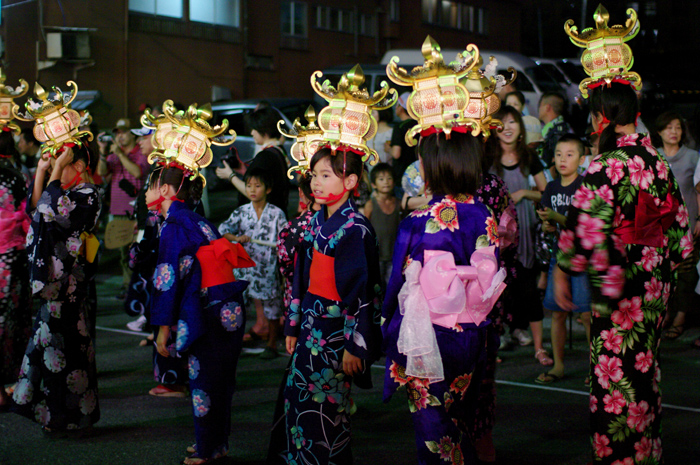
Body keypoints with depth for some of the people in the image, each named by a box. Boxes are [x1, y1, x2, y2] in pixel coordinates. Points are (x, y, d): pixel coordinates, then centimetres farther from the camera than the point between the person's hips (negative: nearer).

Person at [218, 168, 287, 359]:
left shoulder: (276, 213, -2)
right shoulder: (241, 212, 3)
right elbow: (223, 230, -1)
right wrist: (237, 238, -19)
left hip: (269, 266, -2)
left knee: (272, 306, 5)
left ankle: (272, 343, 19)